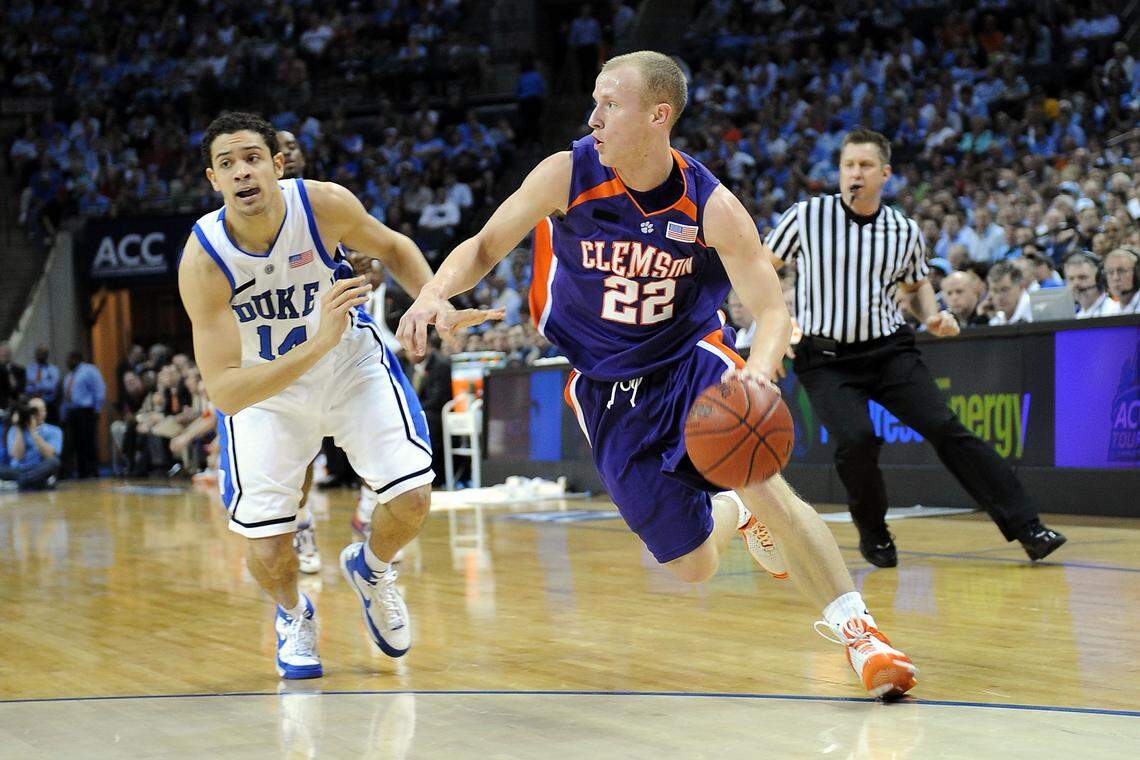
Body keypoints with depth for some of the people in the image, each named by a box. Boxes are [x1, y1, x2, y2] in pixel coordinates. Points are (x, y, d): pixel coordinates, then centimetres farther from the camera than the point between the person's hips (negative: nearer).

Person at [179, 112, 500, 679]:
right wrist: (317, 344, -46)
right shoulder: (202, 262, -30)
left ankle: (369, 568, 23)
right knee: (266, 552, -11)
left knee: (412, 498, -14)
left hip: (351, 364, 2)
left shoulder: (326, 204, -24)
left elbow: (393, 248, 1)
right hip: (262, 387, -1)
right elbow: (223, 393, -35)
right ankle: (293, 615, 28)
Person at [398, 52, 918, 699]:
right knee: (693, 569, 2)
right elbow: (484, 248, -3)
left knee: (763, 480, -31)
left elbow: (773, 311, -16)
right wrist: (434, 294, -25)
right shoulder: (568, 175, -14)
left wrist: (759, 370, -38)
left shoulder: (712, 207, -17)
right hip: (610, 389, 1)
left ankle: (855, 627, -15)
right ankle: (732, 515, 40)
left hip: (694, 360, -1)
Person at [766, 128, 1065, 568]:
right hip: (825, 359, -2)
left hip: (889, 350, 2)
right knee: (856, 440, -25)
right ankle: (872, 532, 3)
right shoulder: (807, 217, -5)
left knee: (944, 428, -13)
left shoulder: (905, 232, 3)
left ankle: (1026, 528, -13)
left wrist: (932, 318, 2)